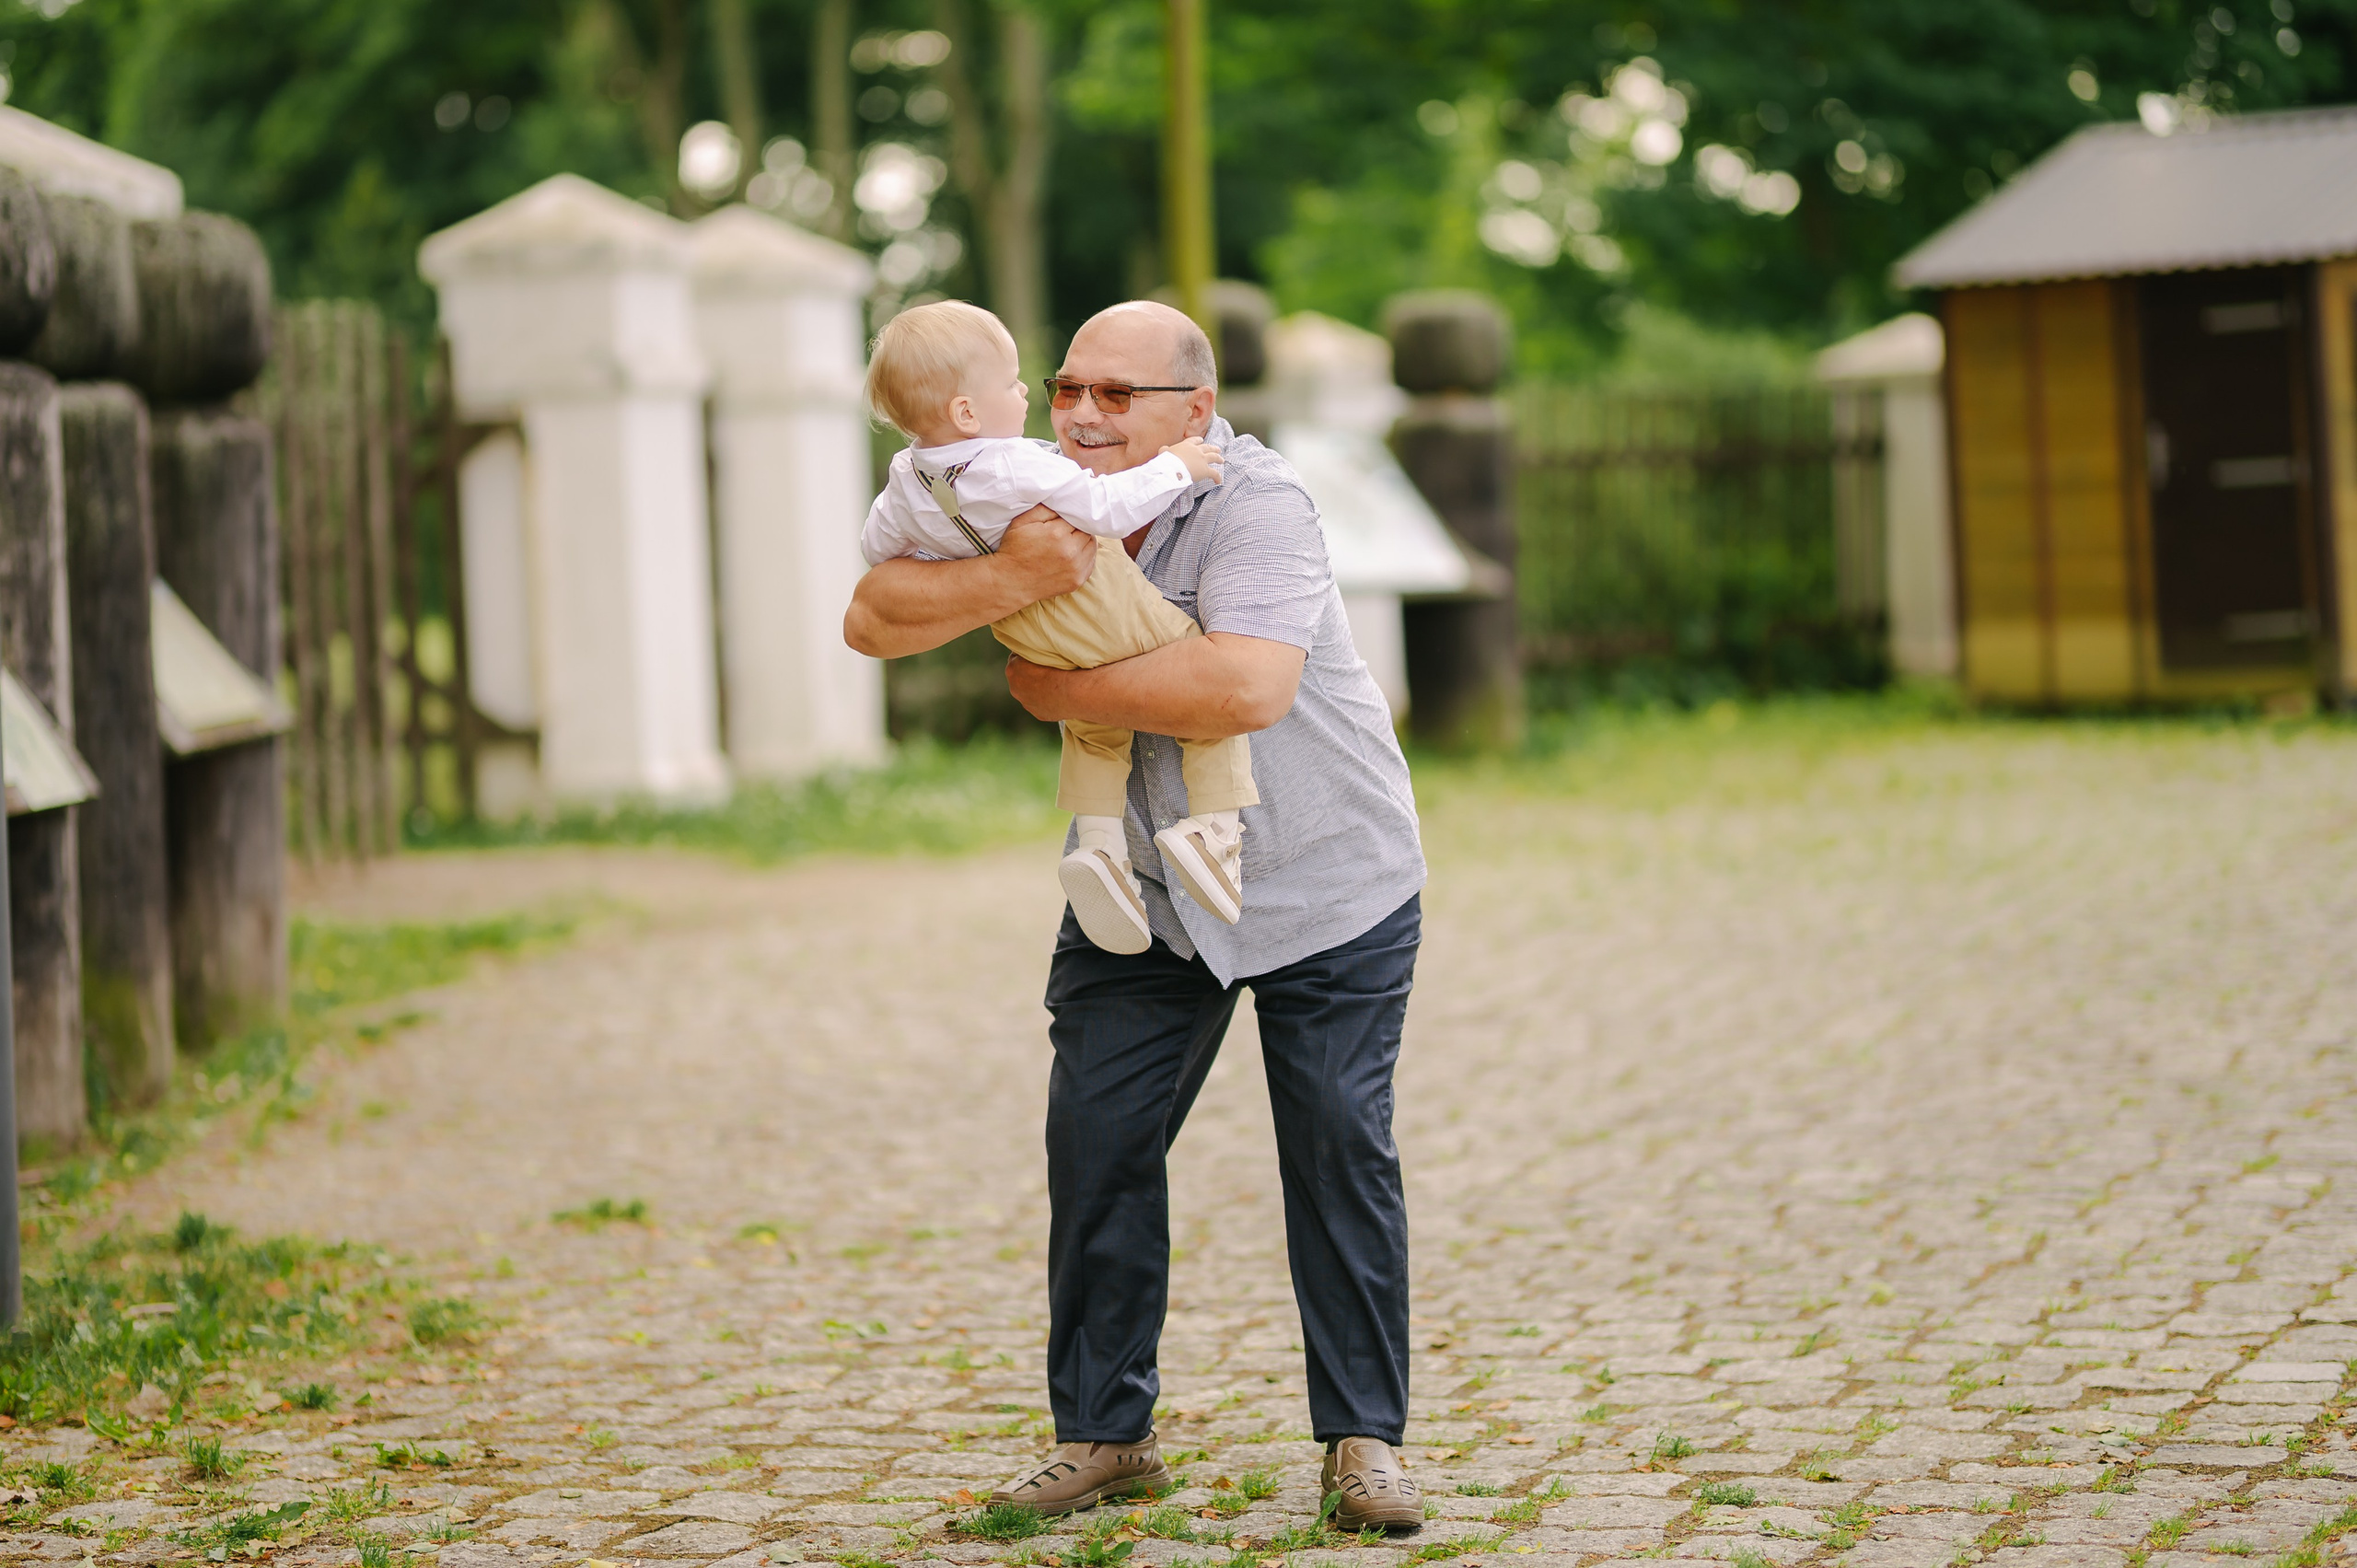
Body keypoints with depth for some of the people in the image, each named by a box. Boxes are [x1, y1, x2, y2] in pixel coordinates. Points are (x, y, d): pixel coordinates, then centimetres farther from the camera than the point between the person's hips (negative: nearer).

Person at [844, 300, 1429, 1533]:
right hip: (1144, 894, 5)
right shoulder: (1034, 501, -7)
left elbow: (1247, 687, -41)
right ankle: (1102, 1432, 10)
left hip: (1327, 884, -5)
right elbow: (874, 619, -18)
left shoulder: (1253, 505, -25)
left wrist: (1055, 690, -30)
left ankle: (1364, 1437, 8)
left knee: (1339, 1151, -4)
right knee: (1096, 1136, -1)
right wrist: (1010, 580, -38)